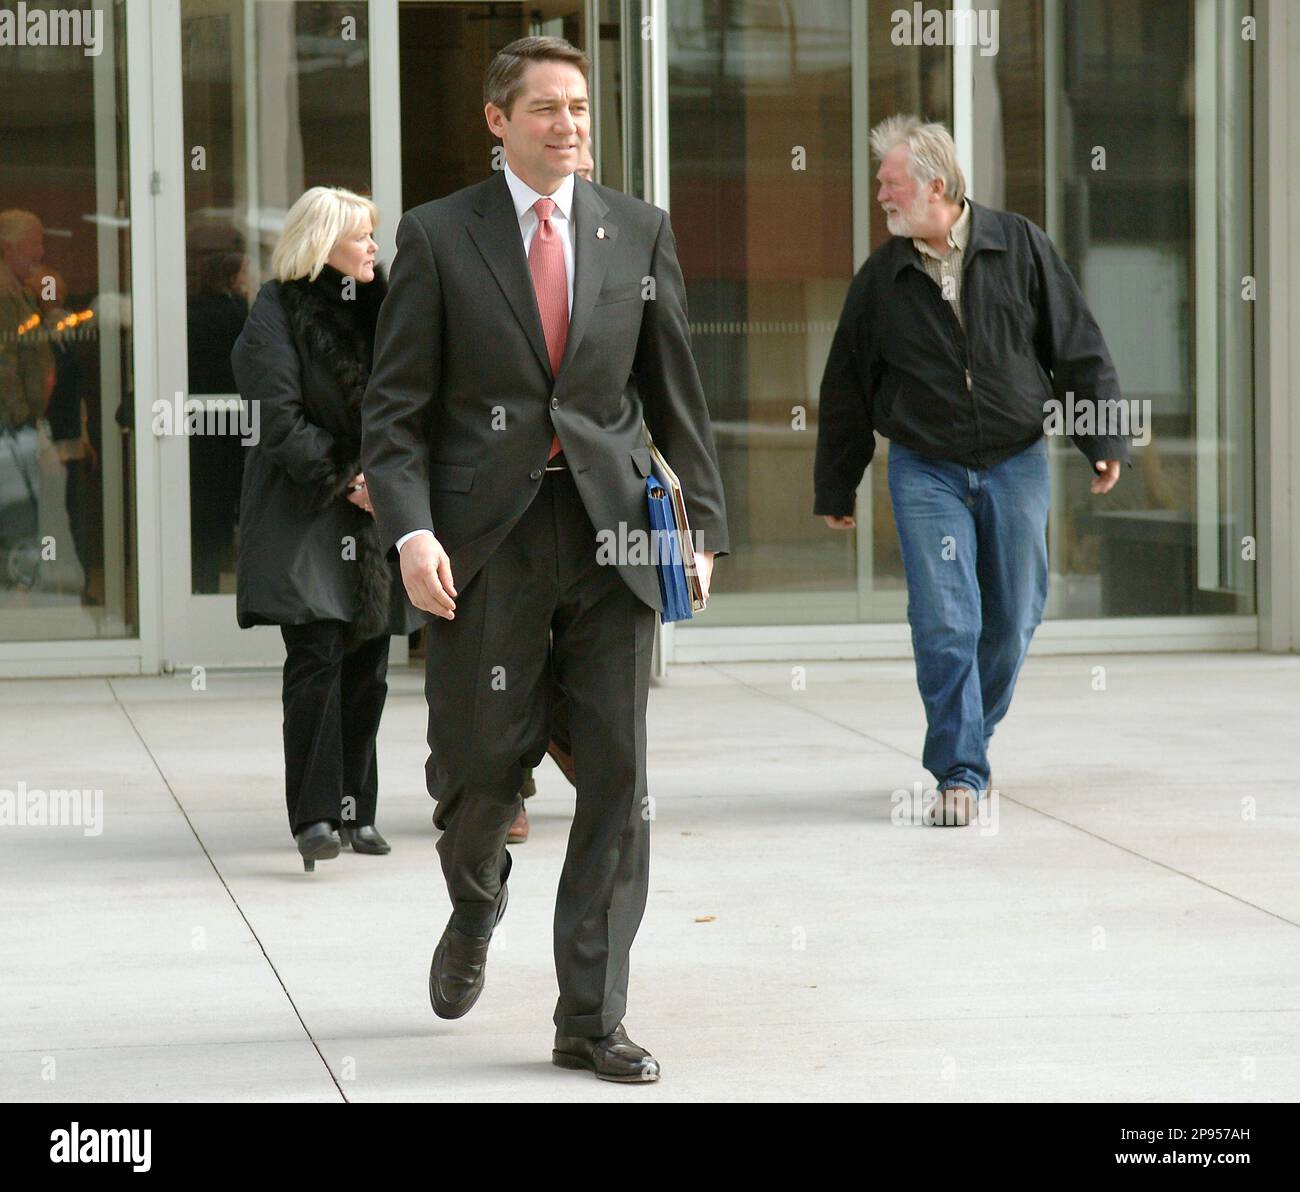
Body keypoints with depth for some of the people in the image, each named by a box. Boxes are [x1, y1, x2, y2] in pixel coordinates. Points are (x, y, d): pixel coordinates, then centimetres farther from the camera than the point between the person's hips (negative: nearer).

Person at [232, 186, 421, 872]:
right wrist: (345, 481, -15)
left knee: (367, 667, 6)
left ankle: (355, 811, 14)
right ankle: (314, 817, -13)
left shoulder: (376, 306, 14)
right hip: (304, 515, -6)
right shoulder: (278, 313, -6)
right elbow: (280, 420, -12)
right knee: (316, 659, -13)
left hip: (375, 514, 6)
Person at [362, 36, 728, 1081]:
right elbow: (396, 408, -1)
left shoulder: (639, 232, 8)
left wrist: (705, 521, 6)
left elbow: (676, 390, 11)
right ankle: (476, 910, 40)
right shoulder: (440, 238, 1)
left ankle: (591, 1020, 7)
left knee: (618, 779, -1)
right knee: (481, 768, 5)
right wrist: (411, 531, -13)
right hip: (488, 543, -2)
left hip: (611, 536, 2)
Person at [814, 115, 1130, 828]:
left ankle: (966, 737, 27)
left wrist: (1102, 441, -2)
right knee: (945, 623, -10)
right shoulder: (880, 279, 1)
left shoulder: (1020, 247, -1)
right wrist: (835, 489, 12)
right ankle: (959, 772, -4)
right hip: (925, 472, -1)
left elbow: (1076, 348, 3)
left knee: (1012, 621, 6)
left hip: (1015, 463, 1)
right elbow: (846, 387, 9)